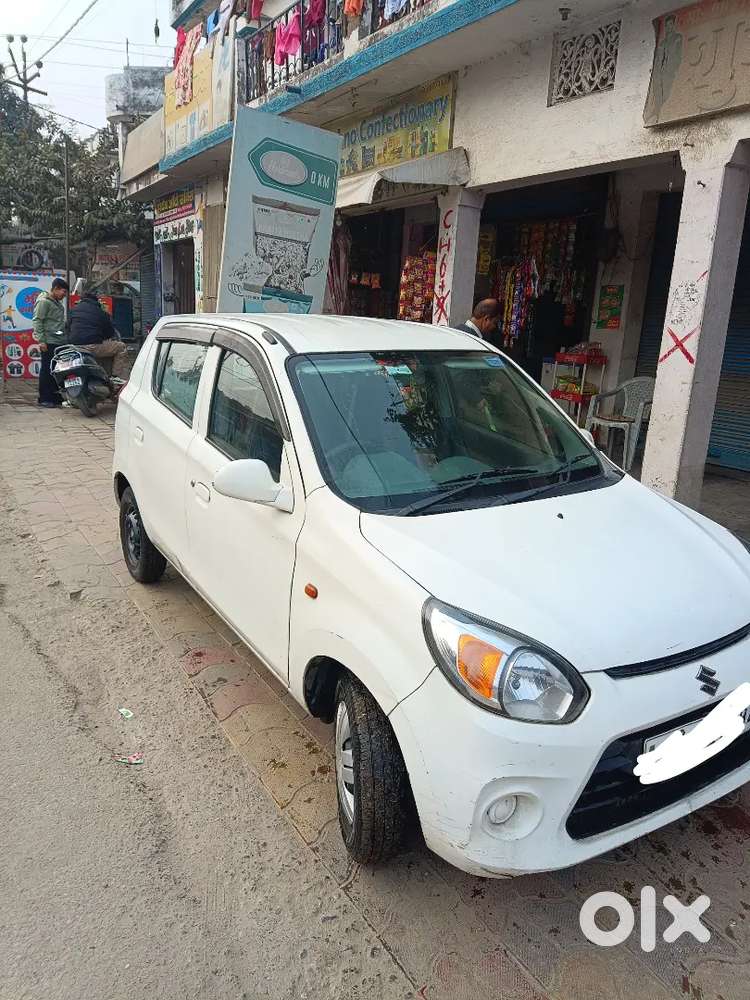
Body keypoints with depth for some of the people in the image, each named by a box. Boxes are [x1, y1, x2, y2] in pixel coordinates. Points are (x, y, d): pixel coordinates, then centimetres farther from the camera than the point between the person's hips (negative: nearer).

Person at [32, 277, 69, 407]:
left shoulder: (58, 303, 20)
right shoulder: (44, 301, -7)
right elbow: (37, 321, -11)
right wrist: (41, 340, -16)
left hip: (59, 342, 8)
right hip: (49, 343, -8)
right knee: (47, 370, -5)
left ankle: (55, 396, 17)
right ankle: (44, 399, 0)